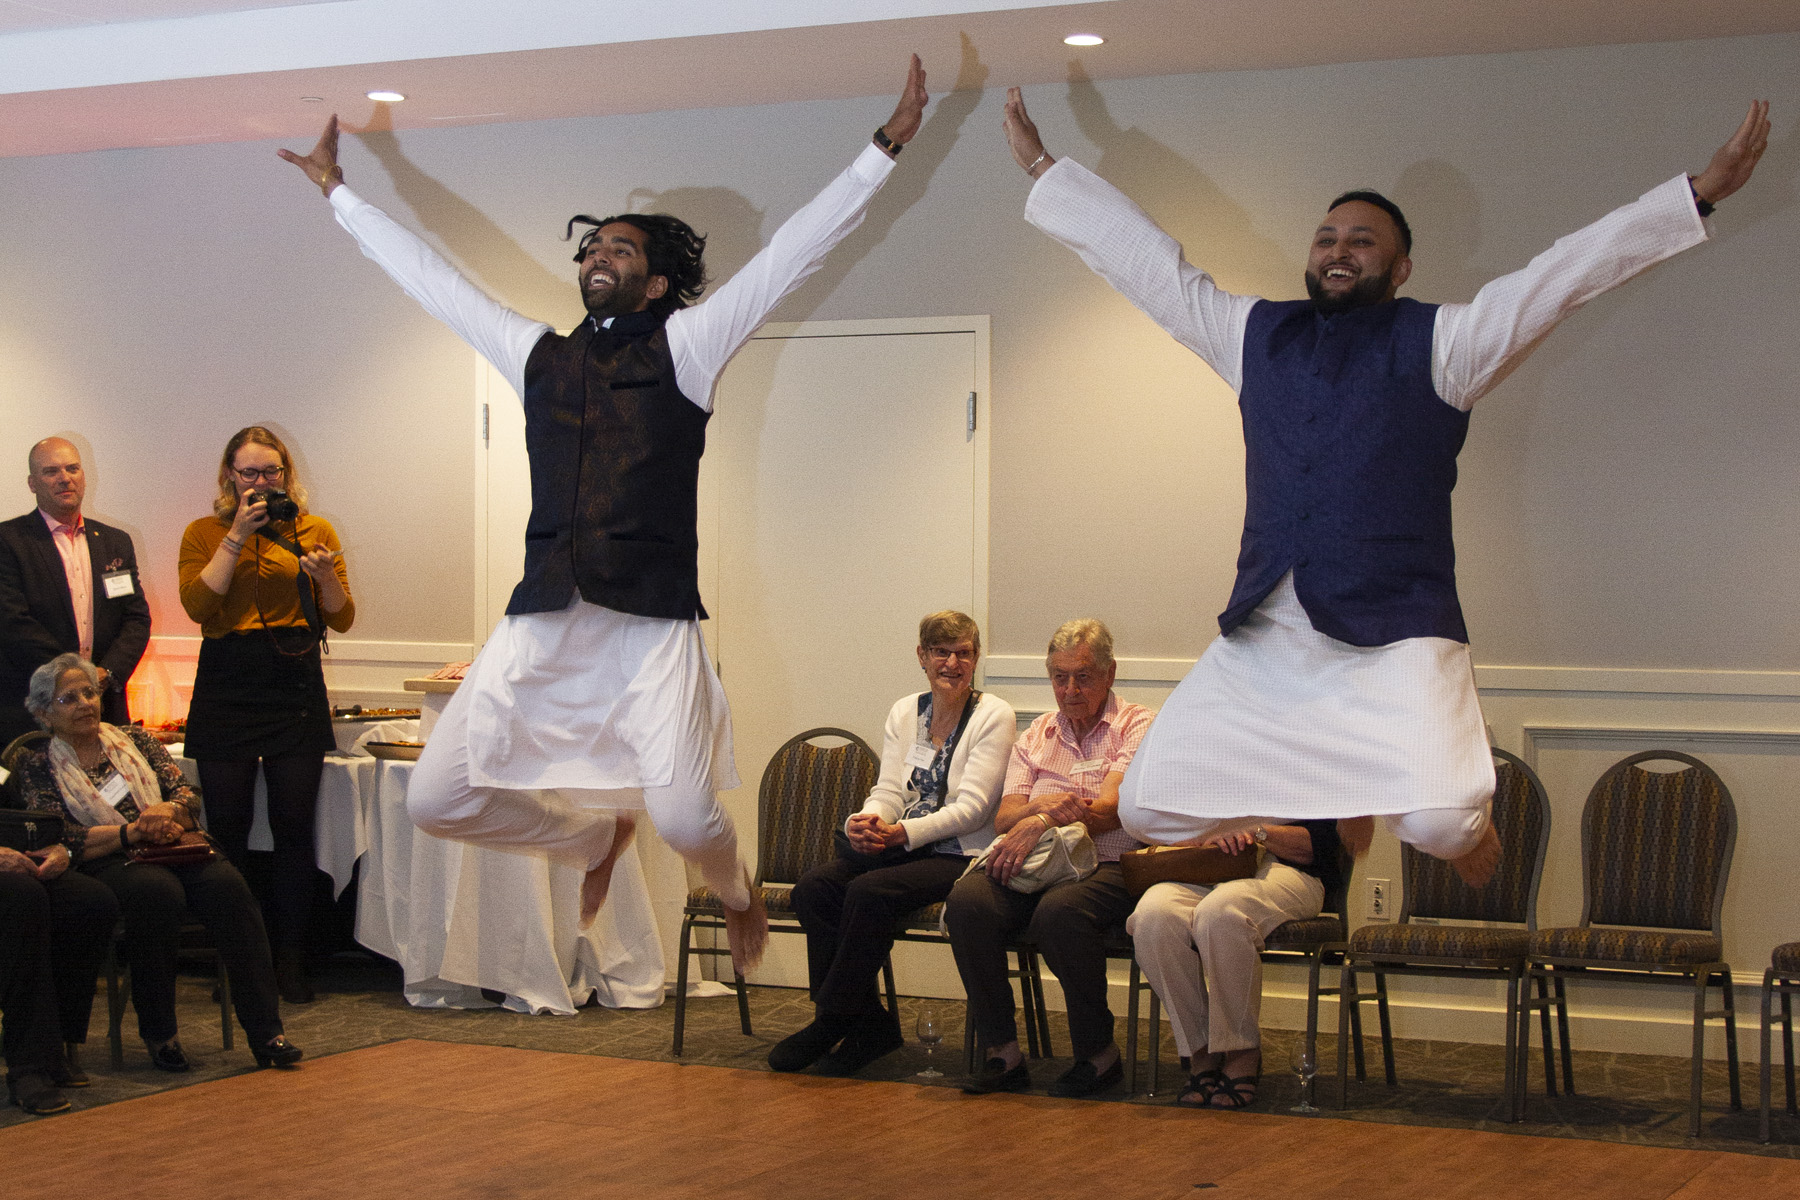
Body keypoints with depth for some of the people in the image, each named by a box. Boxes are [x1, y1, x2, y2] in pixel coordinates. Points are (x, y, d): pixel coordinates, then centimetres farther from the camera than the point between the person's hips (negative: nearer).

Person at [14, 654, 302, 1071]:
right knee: (158, 890, -37)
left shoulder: (134, 740, 20)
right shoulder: (39, 767, 10)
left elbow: (187, 794, 11)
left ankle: (265, 1032, -33)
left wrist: (168, 810, -13)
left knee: (227, 884, -29)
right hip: (107, 864, -3)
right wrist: (132, 832, -16)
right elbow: (60, 839, -4)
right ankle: (158, 1033, -24)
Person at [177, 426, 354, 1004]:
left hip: (295, 685, 0)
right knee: (227, 827, -1)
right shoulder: (205, 533, 9)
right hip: (226, 690, 0)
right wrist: (238, 535, -9)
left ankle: (291, 958, 6)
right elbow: (198, 604, -8)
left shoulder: (315, 530, 10)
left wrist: (325, 576, -12)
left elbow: (341, 619, 8)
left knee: (294, 826, -2)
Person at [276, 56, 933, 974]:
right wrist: (338, 192, 32)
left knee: (687, 822, -16)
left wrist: (885, 147, 0)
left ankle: (735, 892, 23)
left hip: (651, 623, -4)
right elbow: (426, 273, 27)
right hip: (542, 623, 4)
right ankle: (595, 833, 28)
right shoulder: (536, 355, 18)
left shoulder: (683, 346, 8)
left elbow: (796, 249, 4)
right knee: (437, 801, 0)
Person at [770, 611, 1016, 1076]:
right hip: (899, 847, 6)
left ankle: (831, 1022, -18)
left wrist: (901, 832, -23)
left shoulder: (994, 716, -2)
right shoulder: (904, 712, 15)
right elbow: (888, 791, 8)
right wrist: (865, 822, -17)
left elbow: (971, 807, -11)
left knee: (869, 892, -31)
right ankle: (869, 1024, -17)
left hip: (960, 856, -6)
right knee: (813, 886, -20)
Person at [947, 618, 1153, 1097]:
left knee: (1060, 910, -38)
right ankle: (1002, 1052, -21)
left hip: (1110, 867, -4)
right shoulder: (1036, 736, 20)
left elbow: (1110, 810, -9)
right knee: (967, 900, -27)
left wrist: (1039, 823, -21)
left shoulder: (1137, 726, 5)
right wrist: (1040, 805, -14)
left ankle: (1098, 1053, -21)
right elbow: (1004, 817, 10)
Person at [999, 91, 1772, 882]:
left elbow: (1568, 271, 2)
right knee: (1148, 809, 0)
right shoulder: (1255, 335, 17)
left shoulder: (1439, 342, 7)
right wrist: (1043, 169, 23)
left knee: (1438, 819, -26)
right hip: (1259, 639, 4)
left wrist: (1700, 191, -3)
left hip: (1393, 635, -4)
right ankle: (1331, 801, 28)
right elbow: (1147, 258, 21)